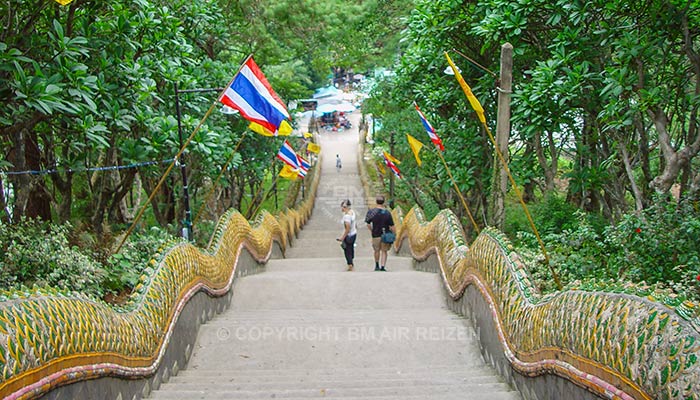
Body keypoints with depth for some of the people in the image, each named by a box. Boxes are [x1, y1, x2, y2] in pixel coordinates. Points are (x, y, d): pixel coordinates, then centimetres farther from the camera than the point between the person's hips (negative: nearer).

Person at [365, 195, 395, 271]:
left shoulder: (371, 212, -9)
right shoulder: (387, 213, -11)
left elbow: (368, 224, -5)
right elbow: (392, 226, -9)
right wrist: (394, 234, 5)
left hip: (376, 235, 1)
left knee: (377, 250, 19)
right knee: (384, 251, 10)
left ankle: (377, 266, 31)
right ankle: (382, 267, 2)